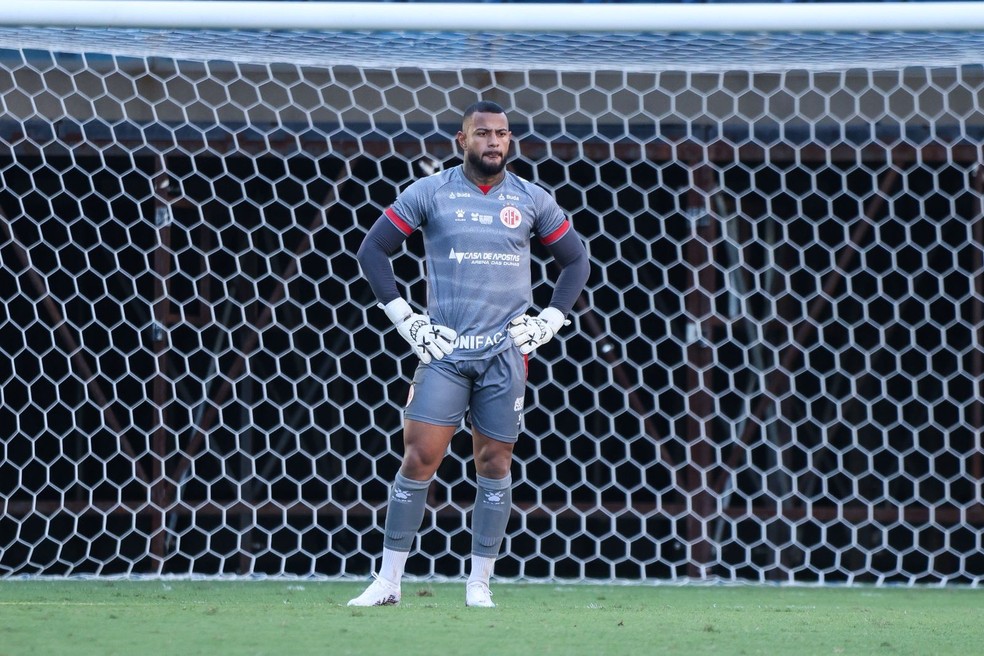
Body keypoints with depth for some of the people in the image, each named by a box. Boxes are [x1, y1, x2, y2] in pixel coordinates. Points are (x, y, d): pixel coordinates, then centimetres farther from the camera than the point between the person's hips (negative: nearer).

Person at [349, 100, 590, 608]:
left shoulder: (532, 200, 7)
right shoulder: (429, 193, 1)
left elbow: (575, 261, 18)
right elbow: (373, 250, 4)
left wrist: (548, 322, 7)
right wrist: (405, 319, -2)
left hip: (507, 352, 2)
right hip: (444, 349, -2)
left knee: (494, 462, 3)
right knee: (420, 457, -7)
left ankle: (479, 583, 11)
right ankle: (387, 581, -2)